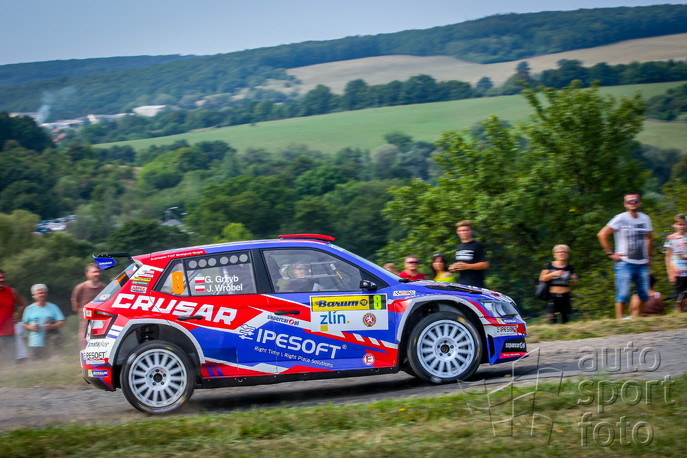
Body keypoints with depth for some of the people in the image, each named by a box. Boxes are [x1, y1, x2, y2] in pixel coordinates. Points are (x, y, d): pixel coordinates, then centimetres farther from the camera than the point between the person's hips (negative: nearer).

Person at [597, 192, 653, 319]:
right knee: (623, 294, -9)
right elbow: (602, 234, -7)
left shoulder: (645, 219, 11)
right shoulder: (621, 218, -6)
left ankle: (635, 317, 23)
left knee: (644, 295, 6)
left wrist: (648, 256, 17)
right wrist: (611, 254, -8)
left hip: (642, 264, 5)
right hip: (625, 264, -5)